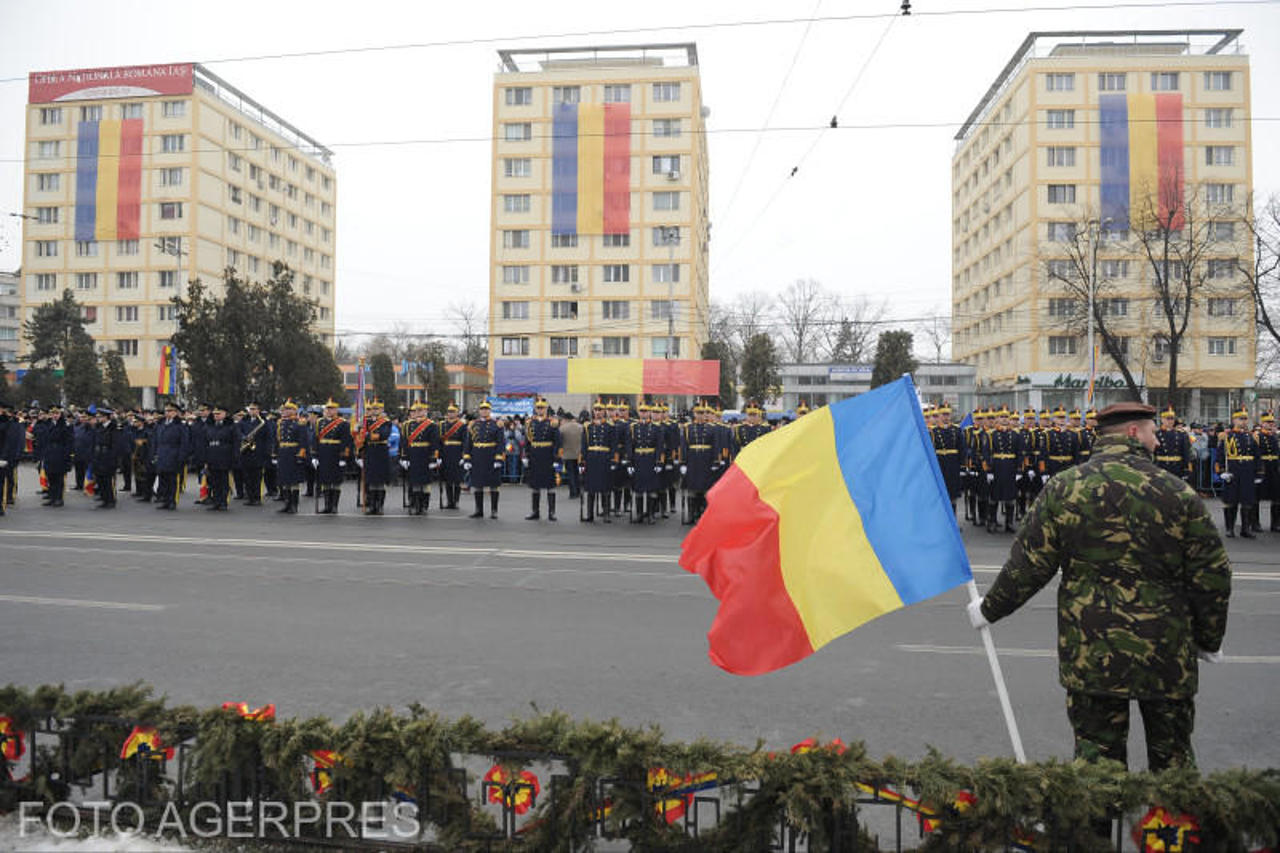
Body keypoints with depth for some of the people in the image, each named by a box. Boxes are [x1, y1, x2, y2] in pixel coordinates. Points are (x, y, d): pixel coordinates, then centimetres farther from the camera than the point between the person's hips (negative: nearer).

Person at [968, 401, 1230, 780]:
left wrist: (989, 609, 9)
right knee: (1173, 757, 17)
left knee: (1096, 753, 11)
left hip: (1090, 653, 0)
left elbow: (1028, 566, -5)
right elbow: (1212, 577, -2)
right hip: (1167, 656, 0)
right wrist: (1210, 642, 13)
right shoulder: (1179, 493, -5)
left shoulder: (1062, 488, -5)